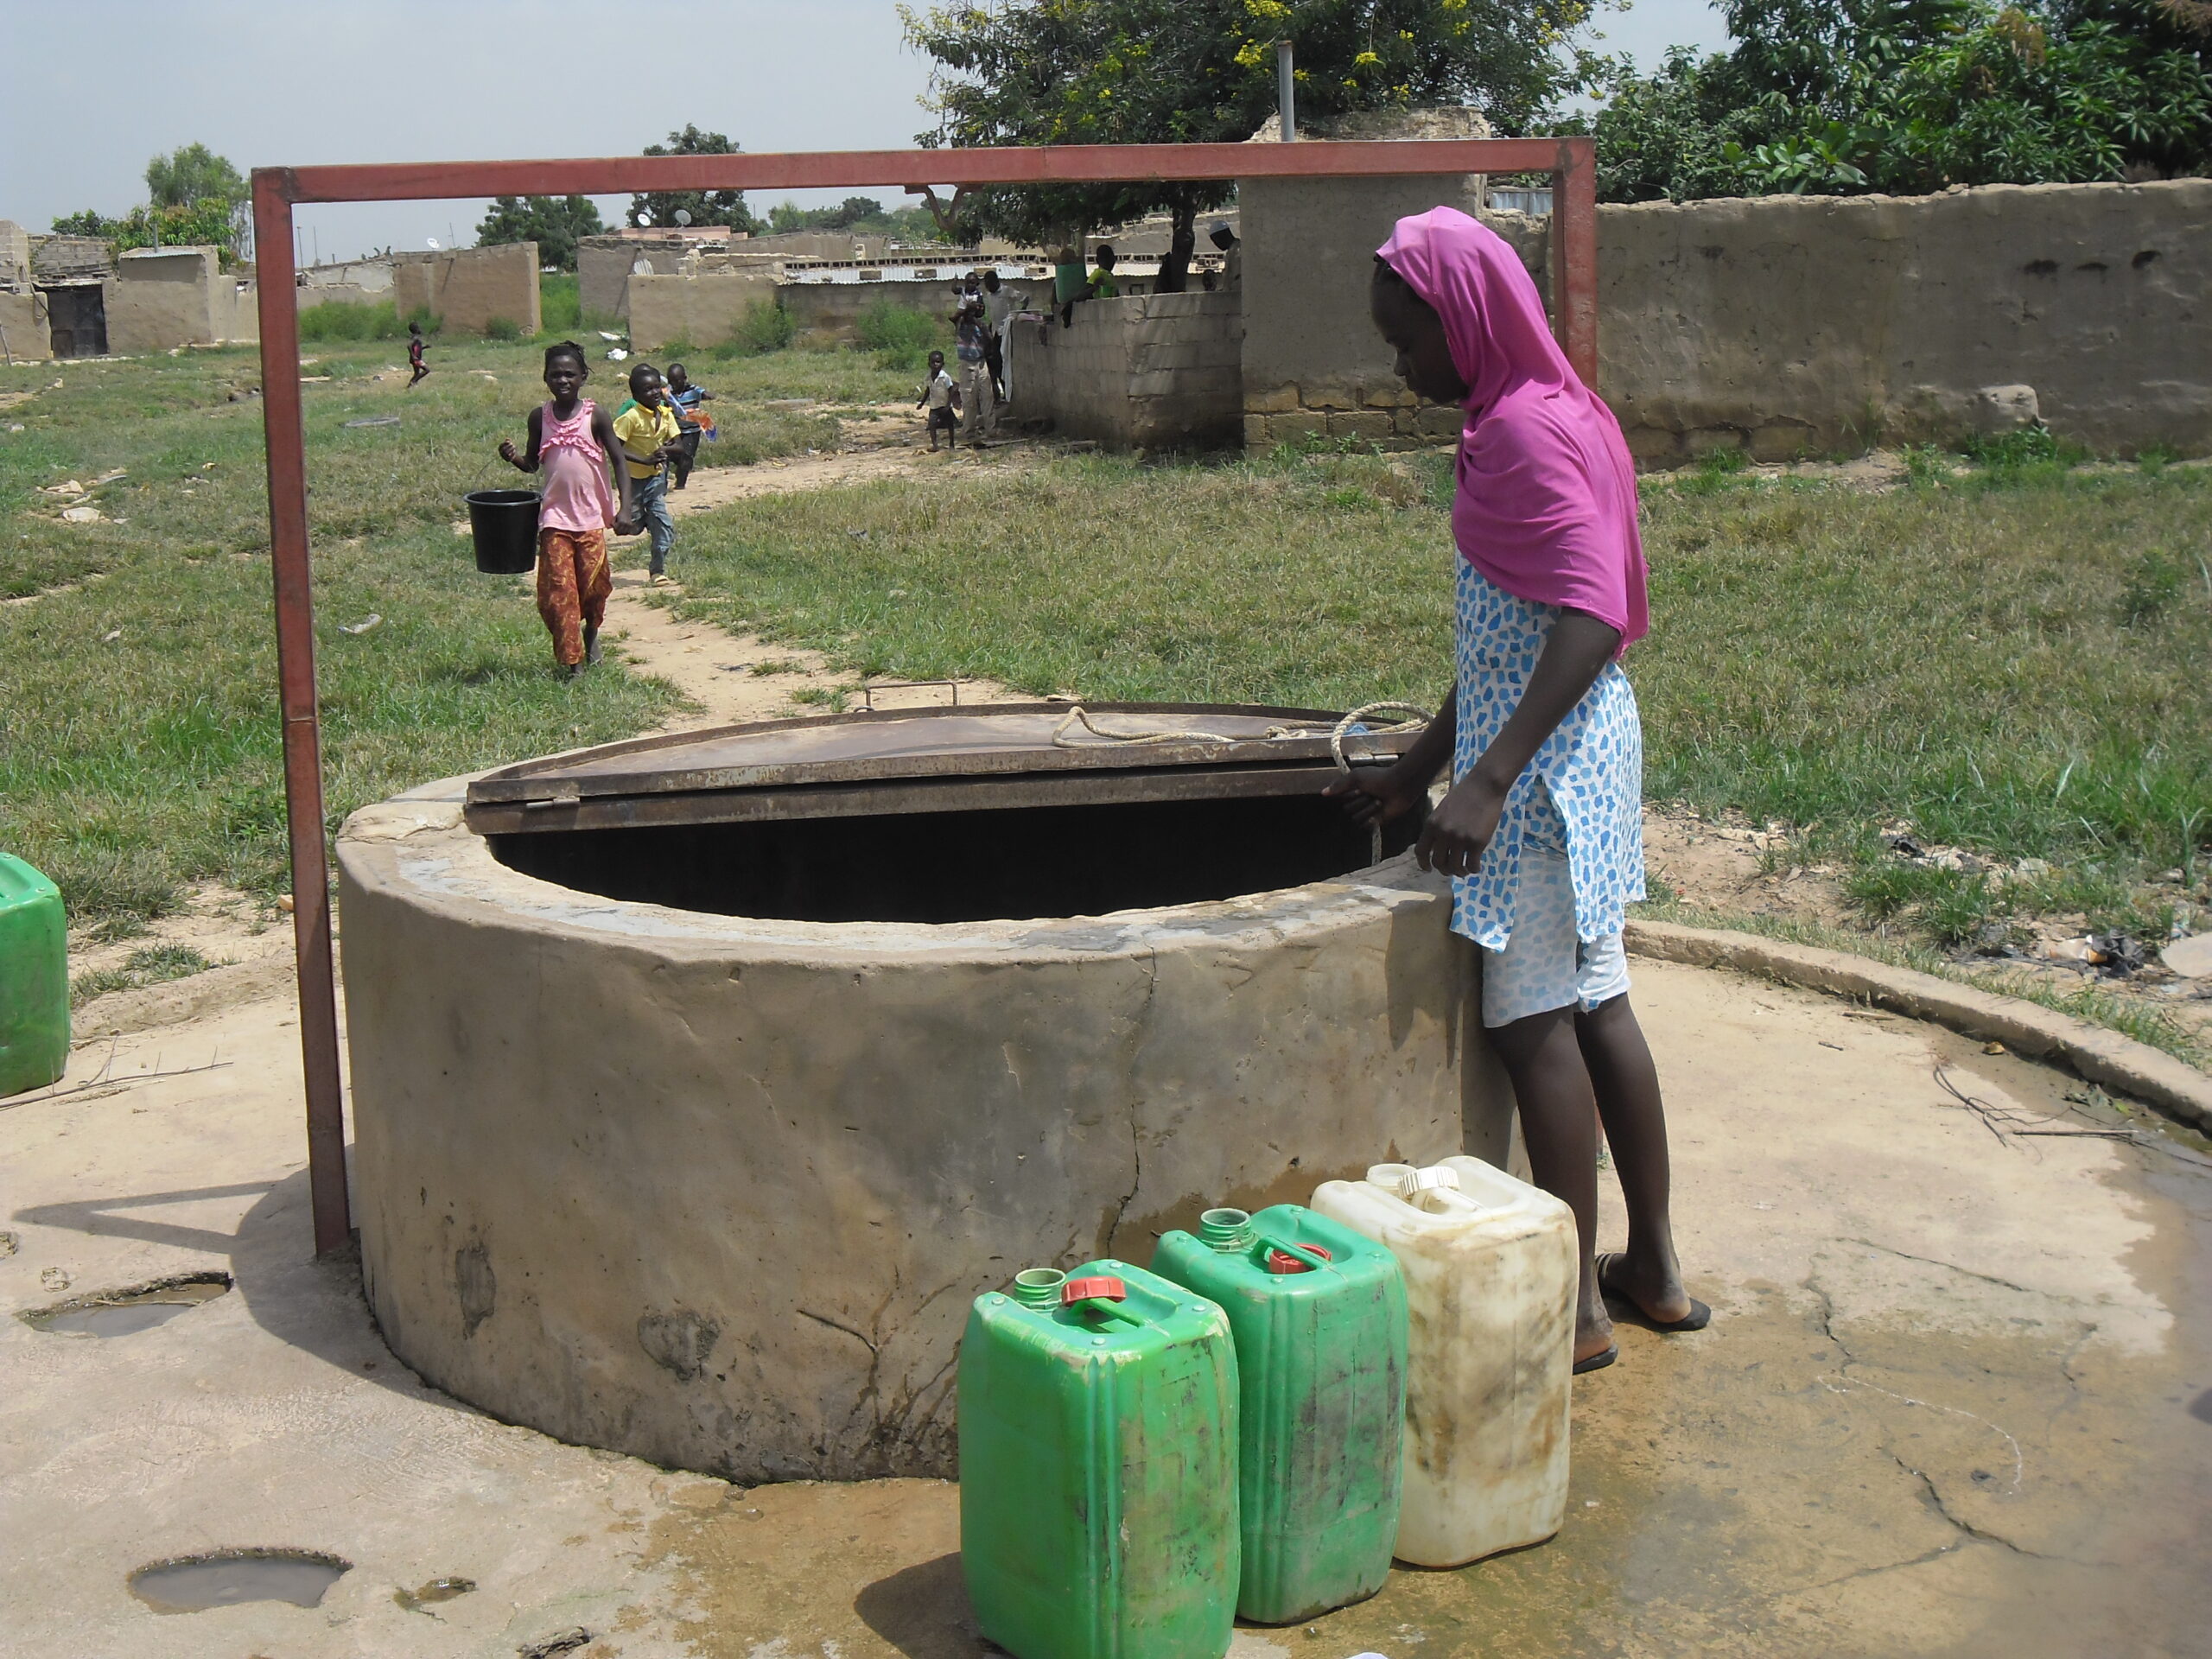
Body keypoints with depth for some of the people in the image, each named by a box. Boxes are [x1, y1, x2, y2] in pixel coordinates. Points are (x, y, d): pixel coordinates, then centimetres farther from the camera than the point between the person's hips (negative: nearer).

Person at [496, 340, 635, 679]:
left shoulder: (595, 415, -4)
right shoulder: (540, 417, 3)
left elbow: (618, 462, -2)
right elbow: (533, 463, 12)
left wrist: (624, 508, -11)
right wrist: (513, 457, -11)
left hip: (591, 517, -1)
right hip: (555, 516, 1)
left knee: (593, 583, 5)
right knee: (558, 589, -4)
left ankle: (591, 634, 36)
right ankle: (570, 660, 3)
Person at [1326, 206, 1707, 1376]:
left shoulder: (1528, 428, -16)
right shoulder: (1529, 418, 15)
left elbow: (1592, 618, -26)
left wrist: (1487, 781, -30)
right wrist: (1418, 770, 21)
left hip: (1546, 754, -10)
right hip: (1583, 744, 10)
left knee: (1532, 1020, -3)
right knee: (1595, 1004, 15)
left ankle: (1575, 1308, 6)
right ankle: (1654, 1267, 25)